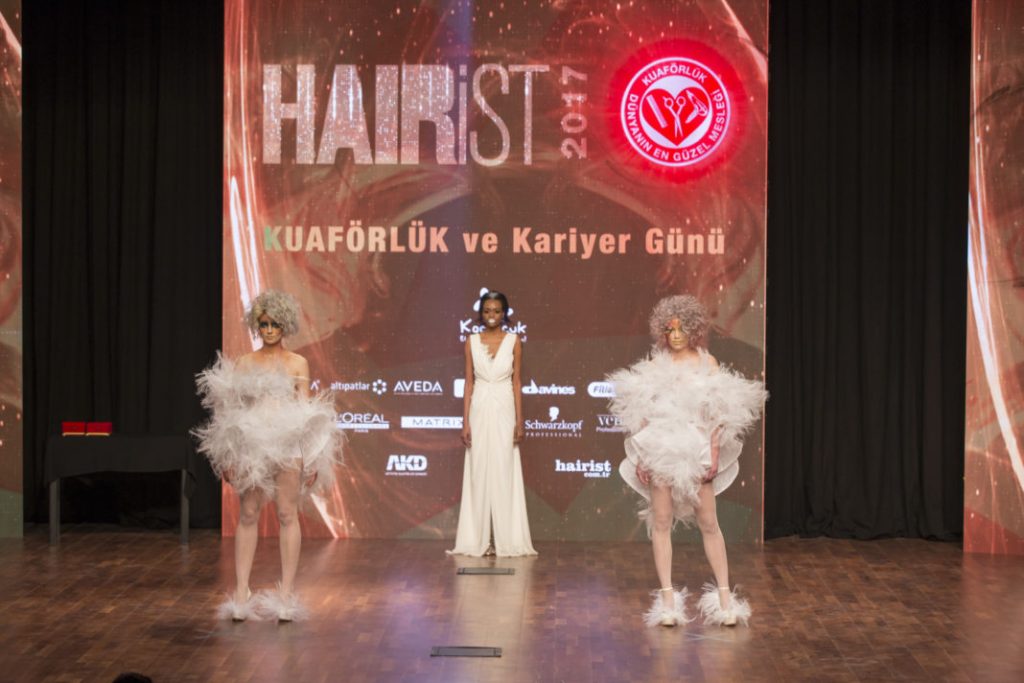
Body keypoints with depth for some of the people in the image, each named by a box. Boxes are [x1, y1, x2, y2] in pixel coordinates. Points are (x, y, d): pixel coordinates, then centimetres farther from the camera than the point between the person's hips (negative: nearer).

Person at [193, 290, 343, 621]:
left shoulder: (298, 364, 7)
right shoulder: (244, 364, 10)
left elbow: (306, 412, 6)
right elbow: (232, 411, 9)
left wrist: (312, 458, 0)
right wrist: (228, 456, 3)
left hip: (288, 442, -1)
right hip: (251, 442, 1)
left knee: (287, 514, -2)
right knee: (248, 515, 2)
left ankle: (286, 593, 2)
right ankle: (241, 592, 6)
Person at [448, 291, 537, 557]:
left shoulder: (513, 341, 2)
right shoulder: (472, 342, 5)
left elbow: (517, 382, 3)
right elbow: (469, 383, 5)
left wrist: (519, 421, -3)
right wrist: (465, 422, -1)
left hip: (504, 411, -1)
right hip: (480, 410, 1)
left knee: (504, 473, -1)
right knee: (479, 473, 2)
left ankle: (506, 539, 4)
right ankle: (478, 540, 6)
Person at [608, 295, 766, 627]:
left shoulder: (707, 362, 4)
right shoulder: (655, 364, 5)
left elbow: (718, 414, 2)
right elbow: (641, 413, 5)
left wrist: (715, 453, -6)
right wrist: (640, 457, -1)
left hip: (697, 450, -1)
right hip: (661, 448, 1)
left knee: (708, 523, 1)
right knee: (661, 522, 0)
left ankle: (724, 593, 6)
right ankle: (667, 596, 4)